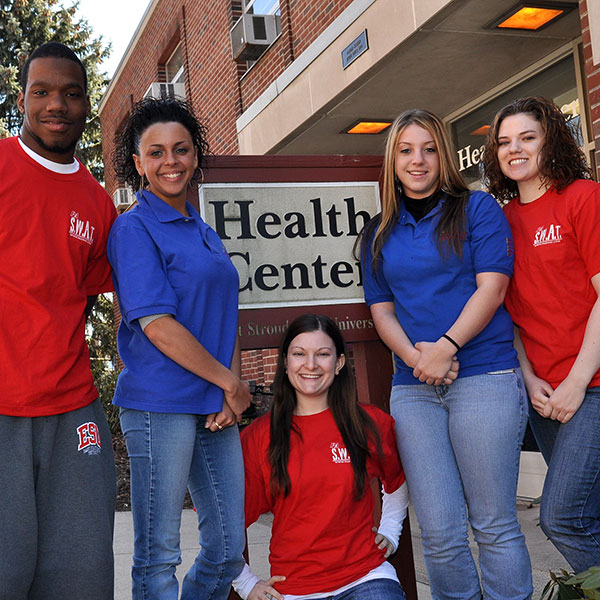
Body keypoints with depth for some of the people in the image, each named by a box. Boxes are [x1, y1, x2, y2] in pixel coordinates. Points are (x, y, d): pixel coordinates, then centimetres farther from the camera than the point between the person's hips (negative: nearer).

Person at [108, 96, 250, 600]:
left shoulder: (206, 234, 17)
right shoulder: (134, 228, -6)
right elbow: (156, 324, -14)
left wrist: (234, 389, 0)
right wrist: (230, 383, -9)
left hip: (217, 407, 7)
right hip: (161, 403, -7)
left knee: (228, 549, 11)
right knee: (159, 556, 2)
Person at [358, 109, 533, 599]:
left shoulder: (477, 209, 6)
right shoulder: (379, 233, 16)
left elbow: (492, 287, -4)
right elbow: (381, 309, 12)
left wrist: (446, 346, -15)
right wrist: (415, 355, -7)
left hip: (484, 377, -3)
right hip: (412, 389, 3)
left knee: (494, 525, 0)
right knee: (440, 531, 1)